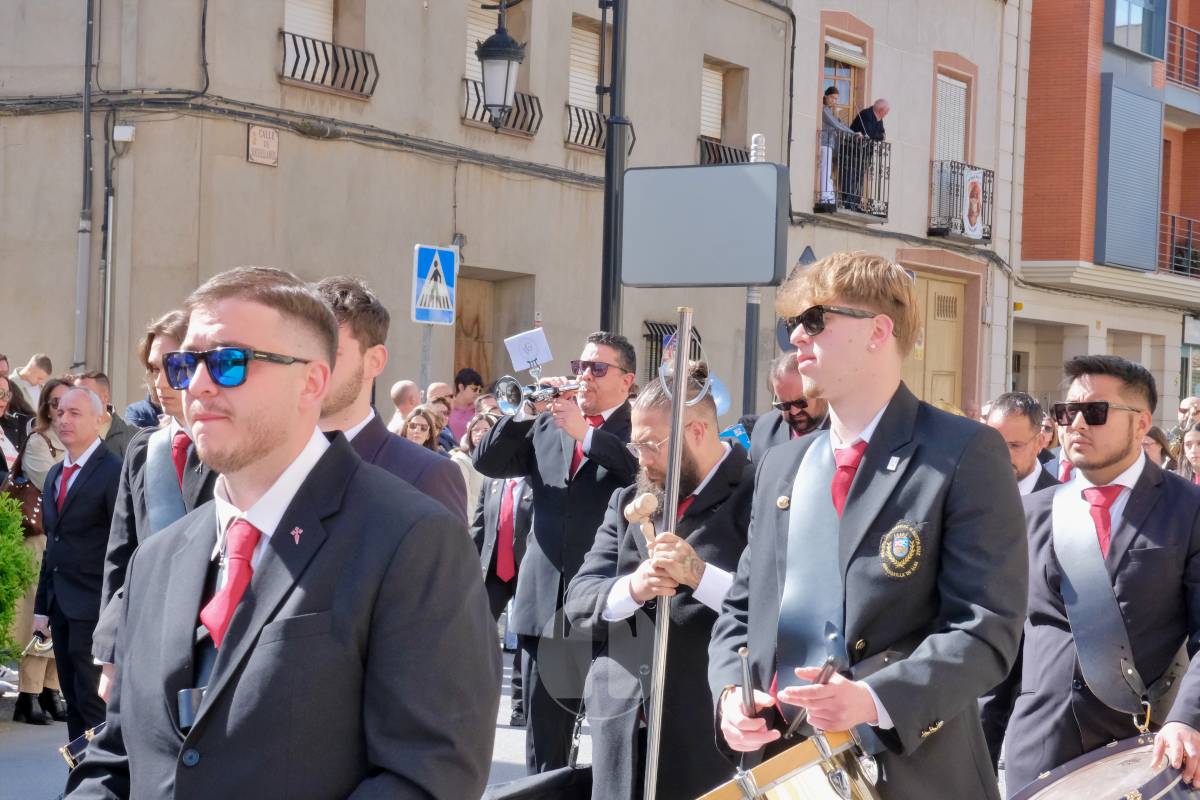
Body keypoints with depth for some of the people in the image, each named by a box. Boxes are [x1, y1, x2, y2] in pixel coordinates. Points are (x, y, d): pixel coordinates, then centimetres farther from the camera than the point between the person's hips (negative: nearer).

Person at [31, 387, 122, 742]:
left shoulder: (114, 471, -11)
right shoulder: (55, 474, 16)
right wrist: (42, 606, 16)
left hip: (94, 605, -8)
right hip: (60, 604, 8)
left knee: (94, 701, -6)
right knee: (74, 701, 12)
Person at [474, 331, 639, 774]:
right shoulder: (546, 426, 13)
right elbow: (487, 462, 5)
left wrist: (586, 433, -22)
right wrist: (526, 412, -7)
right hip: (544, 604, 5)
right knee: (543, 747, 13)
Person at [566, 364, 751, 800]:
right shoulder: (627, 502, 14)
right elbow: (579, 598, 5)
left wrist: (701, 575, -25)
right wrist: (630, 588, -15)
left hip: (714, 730, -5)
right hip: (624, 725, 5)